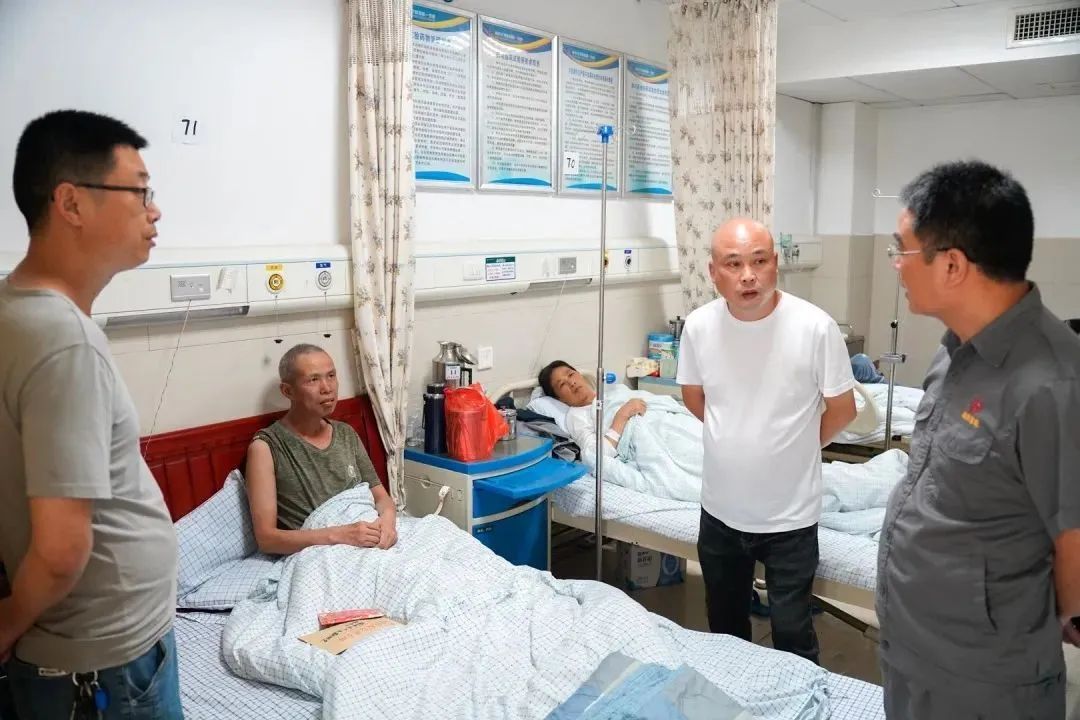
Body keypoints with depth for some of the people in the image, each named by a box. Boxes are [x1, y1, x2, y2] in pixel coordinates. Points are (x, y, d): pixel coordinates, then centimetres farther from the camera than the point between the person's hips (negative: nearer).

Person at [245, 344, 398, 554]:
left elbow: (381, 496, 13)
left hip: (368, 547, 6)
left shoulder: (347, 434, 12)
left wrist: (387, 517, -11)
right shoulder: (266, 446, -6)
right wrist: (338, 535, -22)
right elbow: (266, 537, -11)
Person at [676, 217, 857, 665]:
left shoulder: (815, 327, -20)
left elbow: (843, 409, -6)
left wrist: (793, 446, 6)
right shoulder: (698, 326, -10)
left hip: (790, 514, -3)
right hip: (720, 511, 4)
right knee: (724, 628, 24)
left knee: (791, 633, 13)